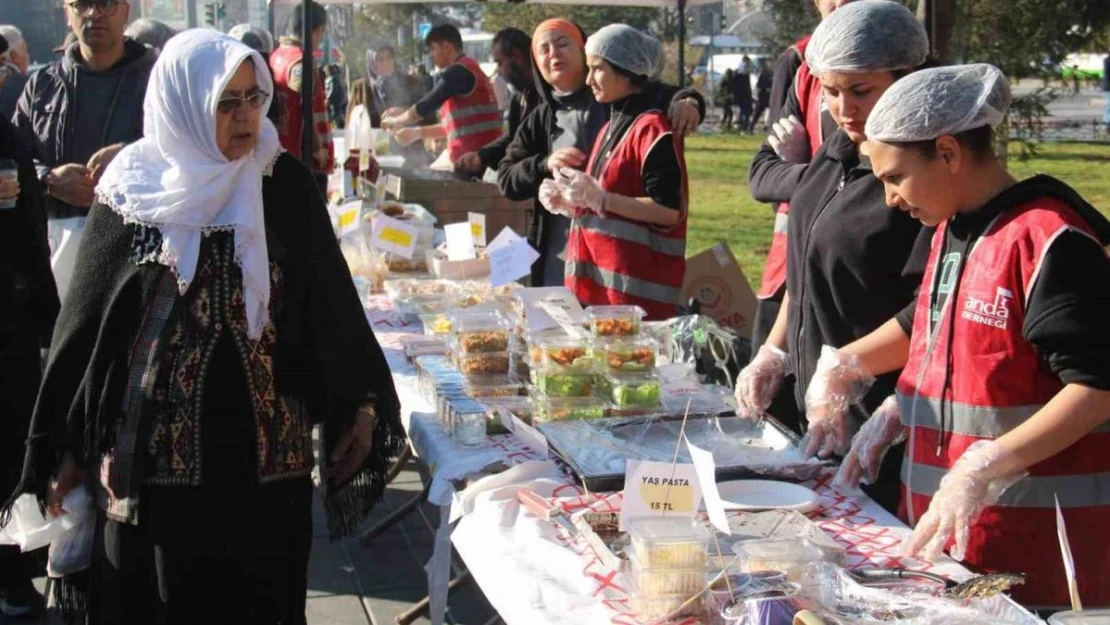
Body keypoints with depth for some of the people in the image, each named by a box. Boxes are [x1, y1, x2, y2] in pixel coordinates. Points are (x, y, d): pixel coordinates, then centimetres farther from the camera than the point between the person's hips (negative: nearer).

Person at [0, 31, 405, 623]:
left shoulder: (285, 184, -1)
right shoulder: (133, 192, -3)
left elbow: (330, 300, 2)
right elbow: (86, 319, 2)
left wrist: (362, 403, -2)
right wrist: (65, 447, 4)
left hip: (267, 447, 1)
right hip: (153, 447, 0)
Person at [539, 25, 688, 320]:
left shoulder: (652, 129, -11)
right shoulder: (612, 126, 17)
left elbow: (668, 210, -18)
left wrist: (598, 199, -20)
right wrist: (570, 202, 5)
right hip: (598, 281, 9)